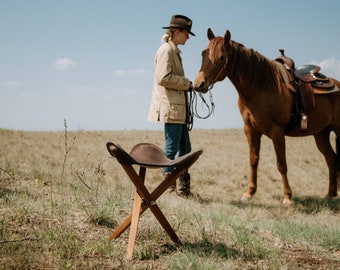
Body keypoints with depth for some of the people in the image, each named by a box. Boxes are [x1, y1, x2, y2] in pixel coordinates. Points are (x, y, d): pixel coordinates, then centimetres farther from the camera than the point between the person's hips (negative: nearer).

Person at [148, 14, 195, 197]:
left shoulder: (174, 51, 20)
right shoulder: (166, 50, -10)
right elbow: (163, 78, -21)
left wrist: (187, 85, 11)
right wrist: (186, 83, -12)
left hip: (179, 108, 10)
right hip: (170, 107, -10)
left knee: (185, 147, 11)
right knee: (172, 146, -7)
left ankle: (184, 189, 17)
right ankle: (169, 187, -1)